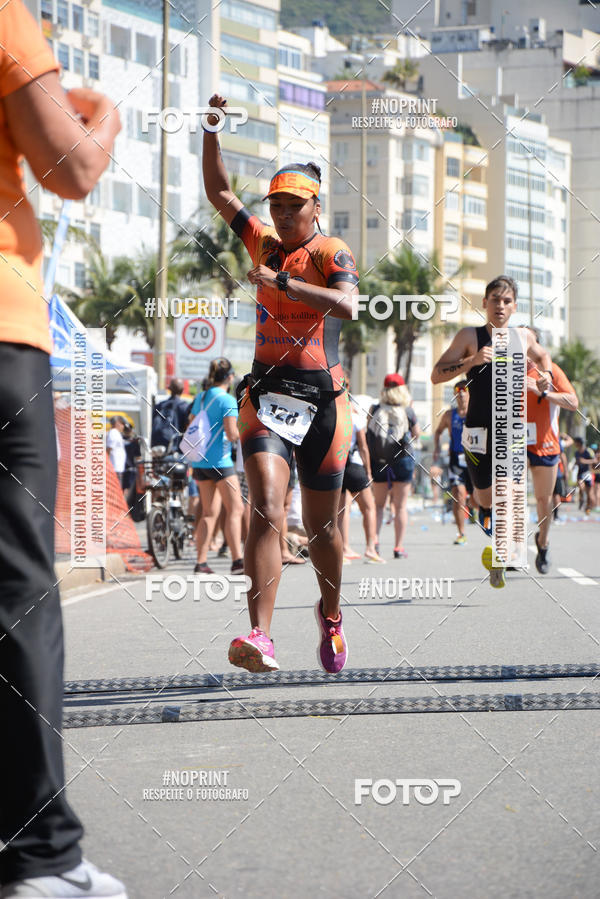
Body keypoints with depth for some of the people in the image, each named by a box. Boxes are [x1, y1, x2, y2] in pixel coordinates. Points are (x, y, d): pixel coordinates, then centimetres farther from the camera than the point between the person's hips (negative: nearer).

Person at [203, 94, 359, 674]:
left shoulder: (330, 253, -2)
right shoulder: (264, 243, 13)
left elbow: (346, 305, -22)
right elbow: (218, 191, 16)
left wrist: (281, 281, -27)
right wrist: (212, 128, 5)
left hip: (321, 401, -2)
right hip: (265, 395, 2)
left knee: (321, 527, 9)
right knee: (266, 511, -18)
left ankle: (330, 615, 36)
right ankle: (260, 637, -31)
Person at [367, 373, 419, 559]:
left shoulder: (374, 410, -4)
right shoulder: (408, 412, -6)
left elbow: (367, 433, 0)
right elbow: (416, 434, 7)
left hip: (378, 462, 1)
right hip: (402, 460, -1)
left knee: (378, 504, 13)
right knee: (401, 506, 5)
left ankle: (374, 539, -4)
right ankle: (398, 547, 3)